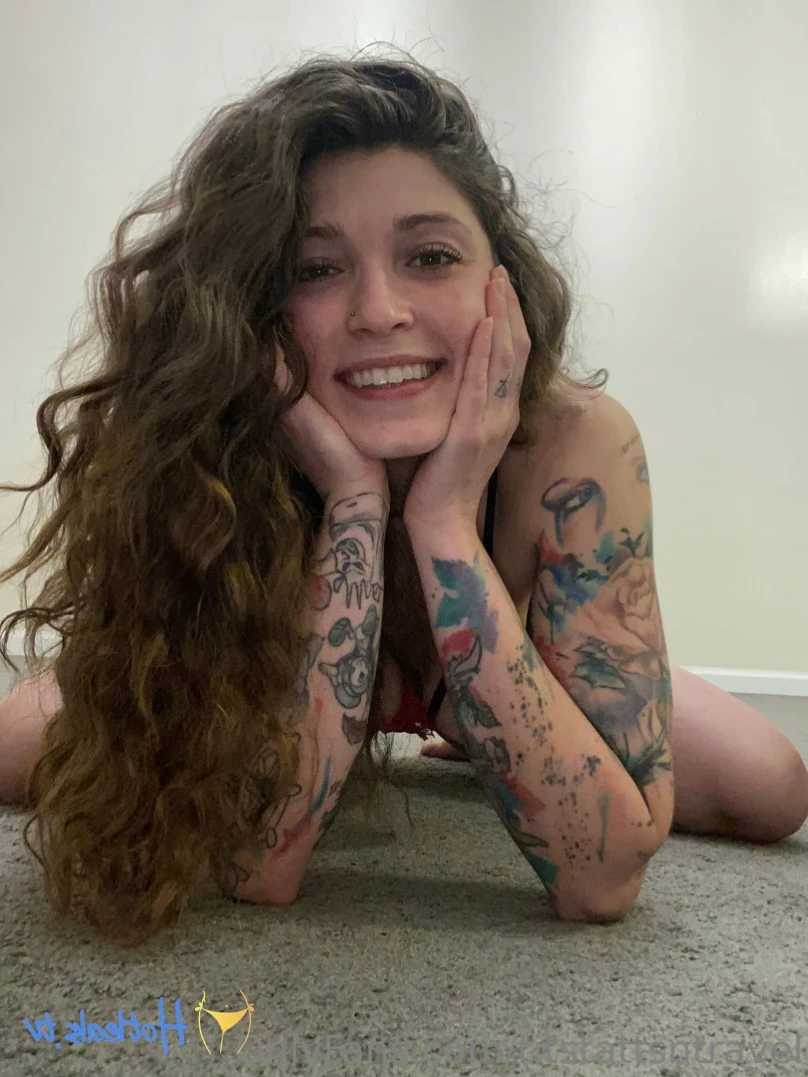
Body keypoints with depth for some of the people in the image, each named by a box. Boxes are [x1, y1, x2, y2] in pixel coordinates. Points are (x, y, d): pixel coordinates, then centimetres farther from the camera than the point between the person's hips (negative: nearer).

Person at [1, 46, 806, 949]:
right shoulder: (207, 455, -32)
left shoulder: (576, 446, -33)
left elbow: (604, 879, -35)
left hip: (482, 694, 2)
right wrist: (355, 505, -44)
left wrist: (444, 519, -44)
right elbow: (259, 865, -35)